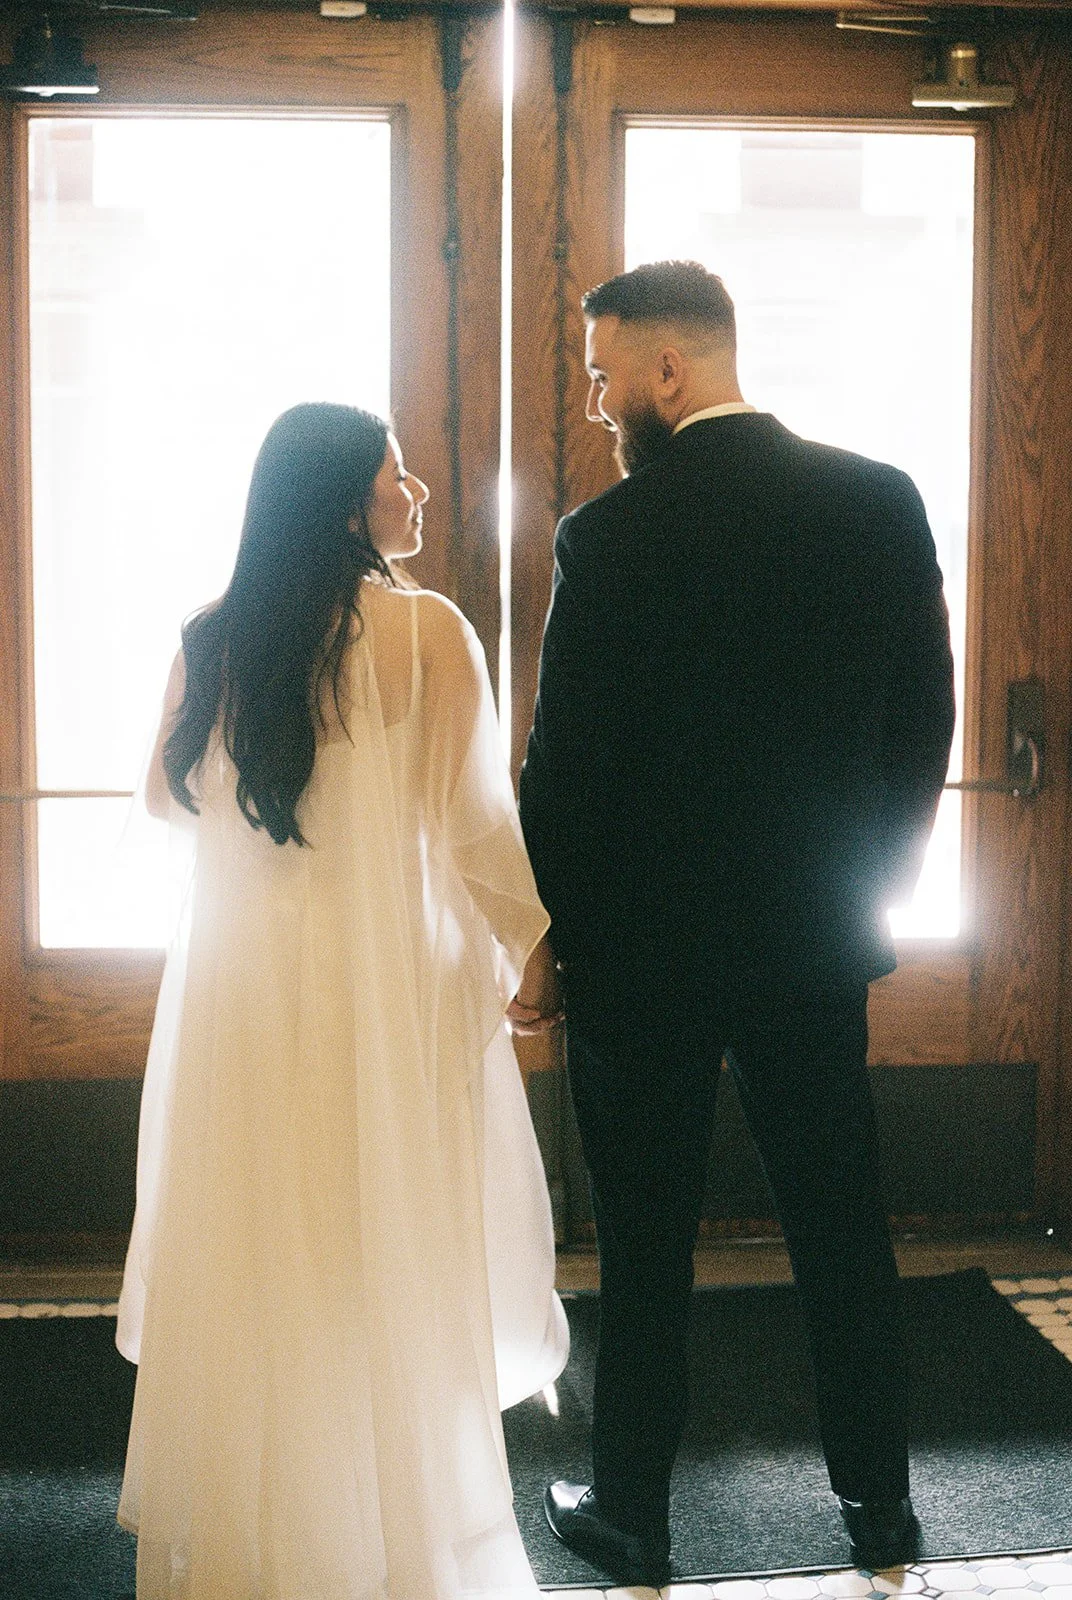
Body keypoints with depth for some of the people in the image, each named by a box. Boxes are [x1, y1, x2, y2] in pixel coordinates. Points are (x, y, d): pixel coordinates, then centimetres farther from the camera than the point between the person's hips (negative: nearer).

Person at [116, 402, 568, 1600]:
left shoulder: (211, 641, 2)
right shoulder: (426, 632, -12)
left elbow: (165, 793, 16)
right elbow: (474, 824, -11)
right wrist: (533, 949, 3)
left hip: (235, 985, 4)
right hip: (383, 976, -4)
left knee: (245, 1253, 15)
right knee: (385, 1258, 8)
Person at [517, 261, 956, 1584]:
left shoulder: (610, 535, -16)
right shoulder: (882, 500, -2)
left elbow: (566, 769, -12)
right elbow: (925, 719, 3)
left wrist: (545, 944, 0)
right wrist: (874, 881, 14)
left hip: (643, 944, -4)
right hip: (818, 935, 4)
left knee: (645, 1242, 10)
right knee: (841, 1223, 16)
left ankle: (630, 1514, 24)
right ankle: (879, 1498, 29)